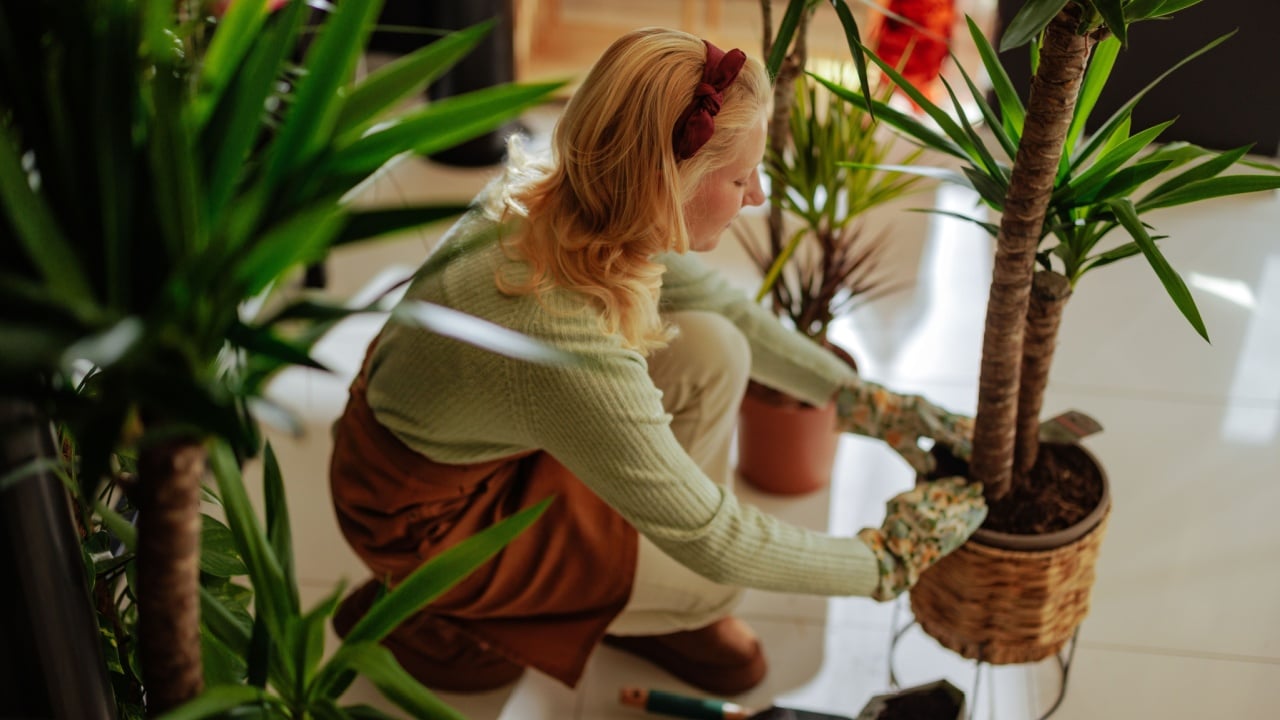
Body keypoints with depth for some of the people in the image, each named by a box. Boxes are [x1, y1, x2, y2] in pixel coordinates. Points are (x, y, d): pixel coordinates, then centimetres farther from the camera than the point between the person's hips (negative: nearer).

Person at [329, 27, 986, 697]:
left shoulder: (567, 199, -17)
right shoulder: (566, 345, -40)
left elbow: (723, 306, 3)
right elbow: (716, 544, -27)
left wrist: (866, 401, 1)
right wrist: (885, 560, -13)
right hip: (426, 519, -7)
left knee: (712, 350, -8)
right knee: (713, 581, -4)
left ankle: (664, 612, 12)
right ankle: (434, 615, 8)